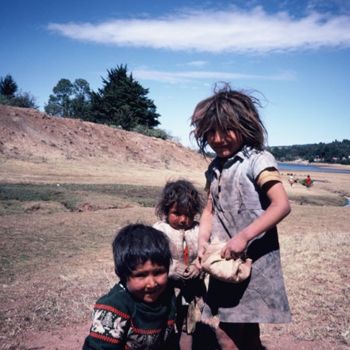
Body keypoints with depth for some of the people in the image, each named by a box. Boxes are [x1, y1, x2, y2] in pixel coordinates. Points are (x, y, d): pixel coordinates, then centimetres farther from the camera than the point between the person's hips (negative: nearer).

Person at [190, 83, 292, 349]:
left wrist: (244, 236, -25)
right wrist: (203, 244, -2)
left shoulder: (257, 159, -11)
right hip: (225, 260, 6)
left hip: (254, 259, -6)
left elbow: (282, 205, -20)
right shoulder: (215, 168, 10)